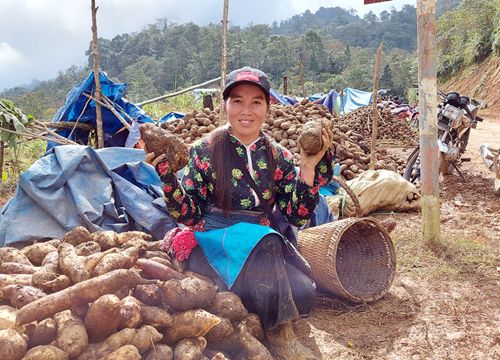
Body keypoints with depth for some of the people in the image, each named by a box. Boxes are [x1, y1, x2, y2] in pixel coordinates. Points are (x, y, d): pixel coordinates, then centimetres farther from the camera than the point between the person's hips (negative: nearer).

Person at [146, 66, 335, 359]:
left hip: (263, 243, 3)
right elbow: (188, 214, -5)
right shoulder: (205, 151, -1)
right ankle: (279, 327, -7)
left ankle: (276, 320, 6)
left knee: (303, 295, -25)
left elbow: (297, 216, 0)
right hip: (213, 244, -2)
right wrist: (166, 173, -19)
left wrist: (309, 168, -11)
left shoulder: (279, 158, 7)